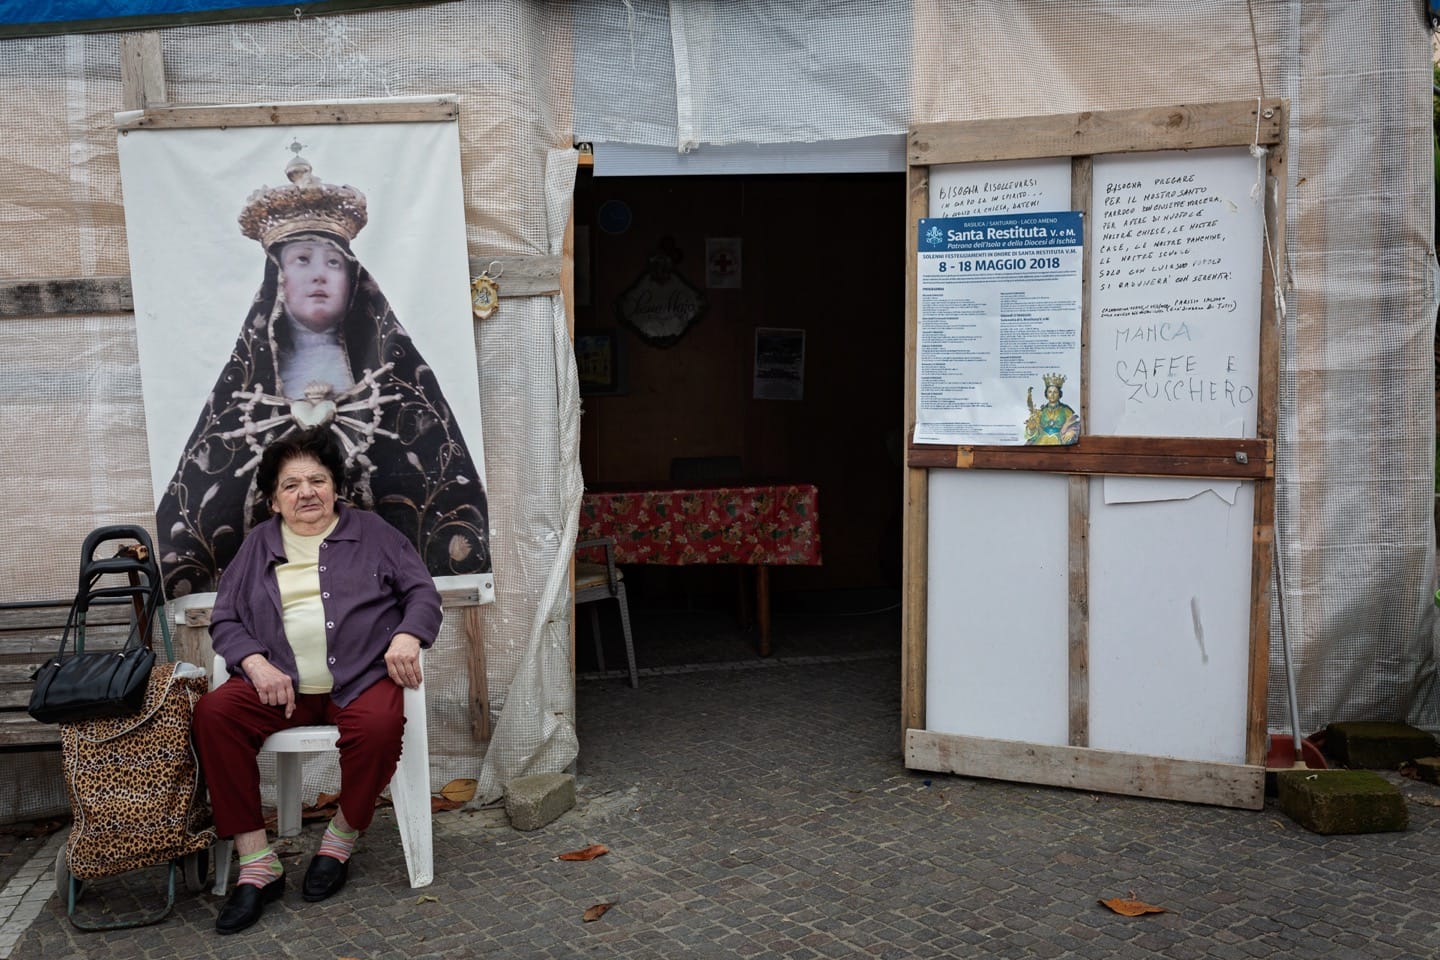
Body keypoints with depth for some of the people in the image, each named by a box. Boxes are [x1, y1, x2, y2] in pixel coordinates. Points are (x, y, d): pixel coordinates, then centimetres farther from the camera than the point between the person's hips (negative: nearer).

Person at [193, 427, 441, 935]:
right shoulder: (258, 545, 18)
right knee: (213, 713, -25)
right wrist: (257, 665, -8)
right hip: (281, 682, 3)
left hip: (360, 676, -2)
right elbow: (224, 620, 12)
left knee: (379, 724, -35)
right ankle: (257, 867, -18)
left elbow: (423, 592, 9)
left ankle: (342, 837, -5)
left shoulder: (371, 532, 13)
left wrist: (407, 636, -13)